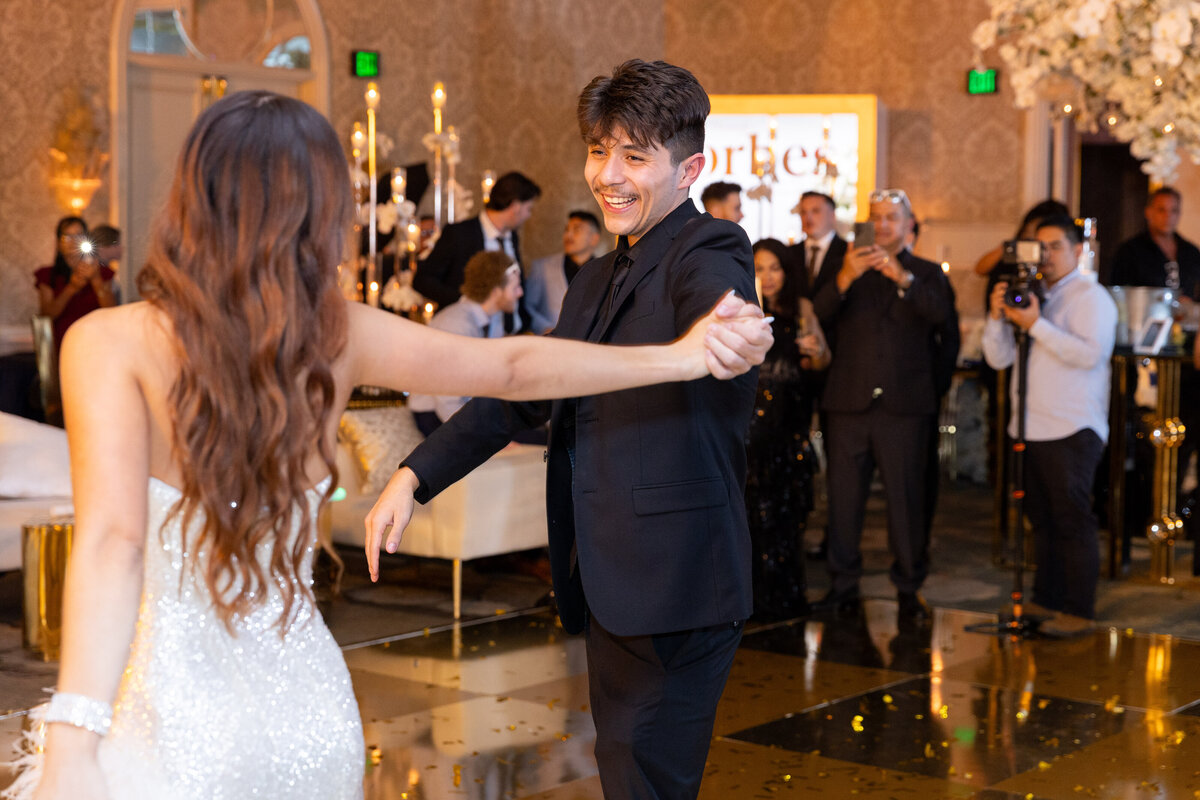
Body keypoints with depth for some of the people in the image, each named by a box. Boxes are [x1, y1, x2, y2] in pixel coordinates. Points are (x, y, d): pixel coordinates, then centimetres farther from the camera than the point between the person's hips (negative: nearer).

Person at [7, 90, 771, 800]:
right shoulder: (338, 333, -1)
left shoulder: (111, 343, -13)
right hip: (310, 717, 4)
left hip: (171, 727, -4)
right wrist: (680, 357, 14)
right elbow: (515, 368, 6)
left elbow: (112, 540, -25)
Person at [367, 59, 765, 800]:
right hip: (609, 591, 9)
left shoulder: (709, 253, -11)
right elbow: (522, 392, 20)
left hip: (674, 595, -9)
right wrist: (414, 477, 10)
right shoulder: (597, 282, 17)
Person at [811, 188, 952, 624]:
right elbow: (819, 315, -1)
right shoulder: (848, 268, 14)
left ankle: (909, 589, 6)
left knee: (906, 498, -3)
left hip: (903, 406, -2)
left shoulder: (925, 273, 11)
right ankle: (843, 585, 11)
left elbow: (939, 313, -9)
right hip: (849, 403, 2)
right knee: (843, 497, 2)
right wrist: (844, 279, -20)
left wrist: (903, 278, -24)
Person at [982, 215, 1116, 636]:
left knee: (1072, 520, -5)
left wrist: (1036, 325, -21)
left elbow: (1090, 354, -20)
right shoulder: (1031, 296, 18)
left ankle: (1078, 611, 0)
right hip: (1031, 427, 7)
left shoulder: (1090, 297, -4)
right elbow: (999, 359, 13)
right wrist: (997, 316, -3)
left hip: (1072, 429, -7)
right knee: (1042, 519, 13)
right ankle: (1046, 600, 22)